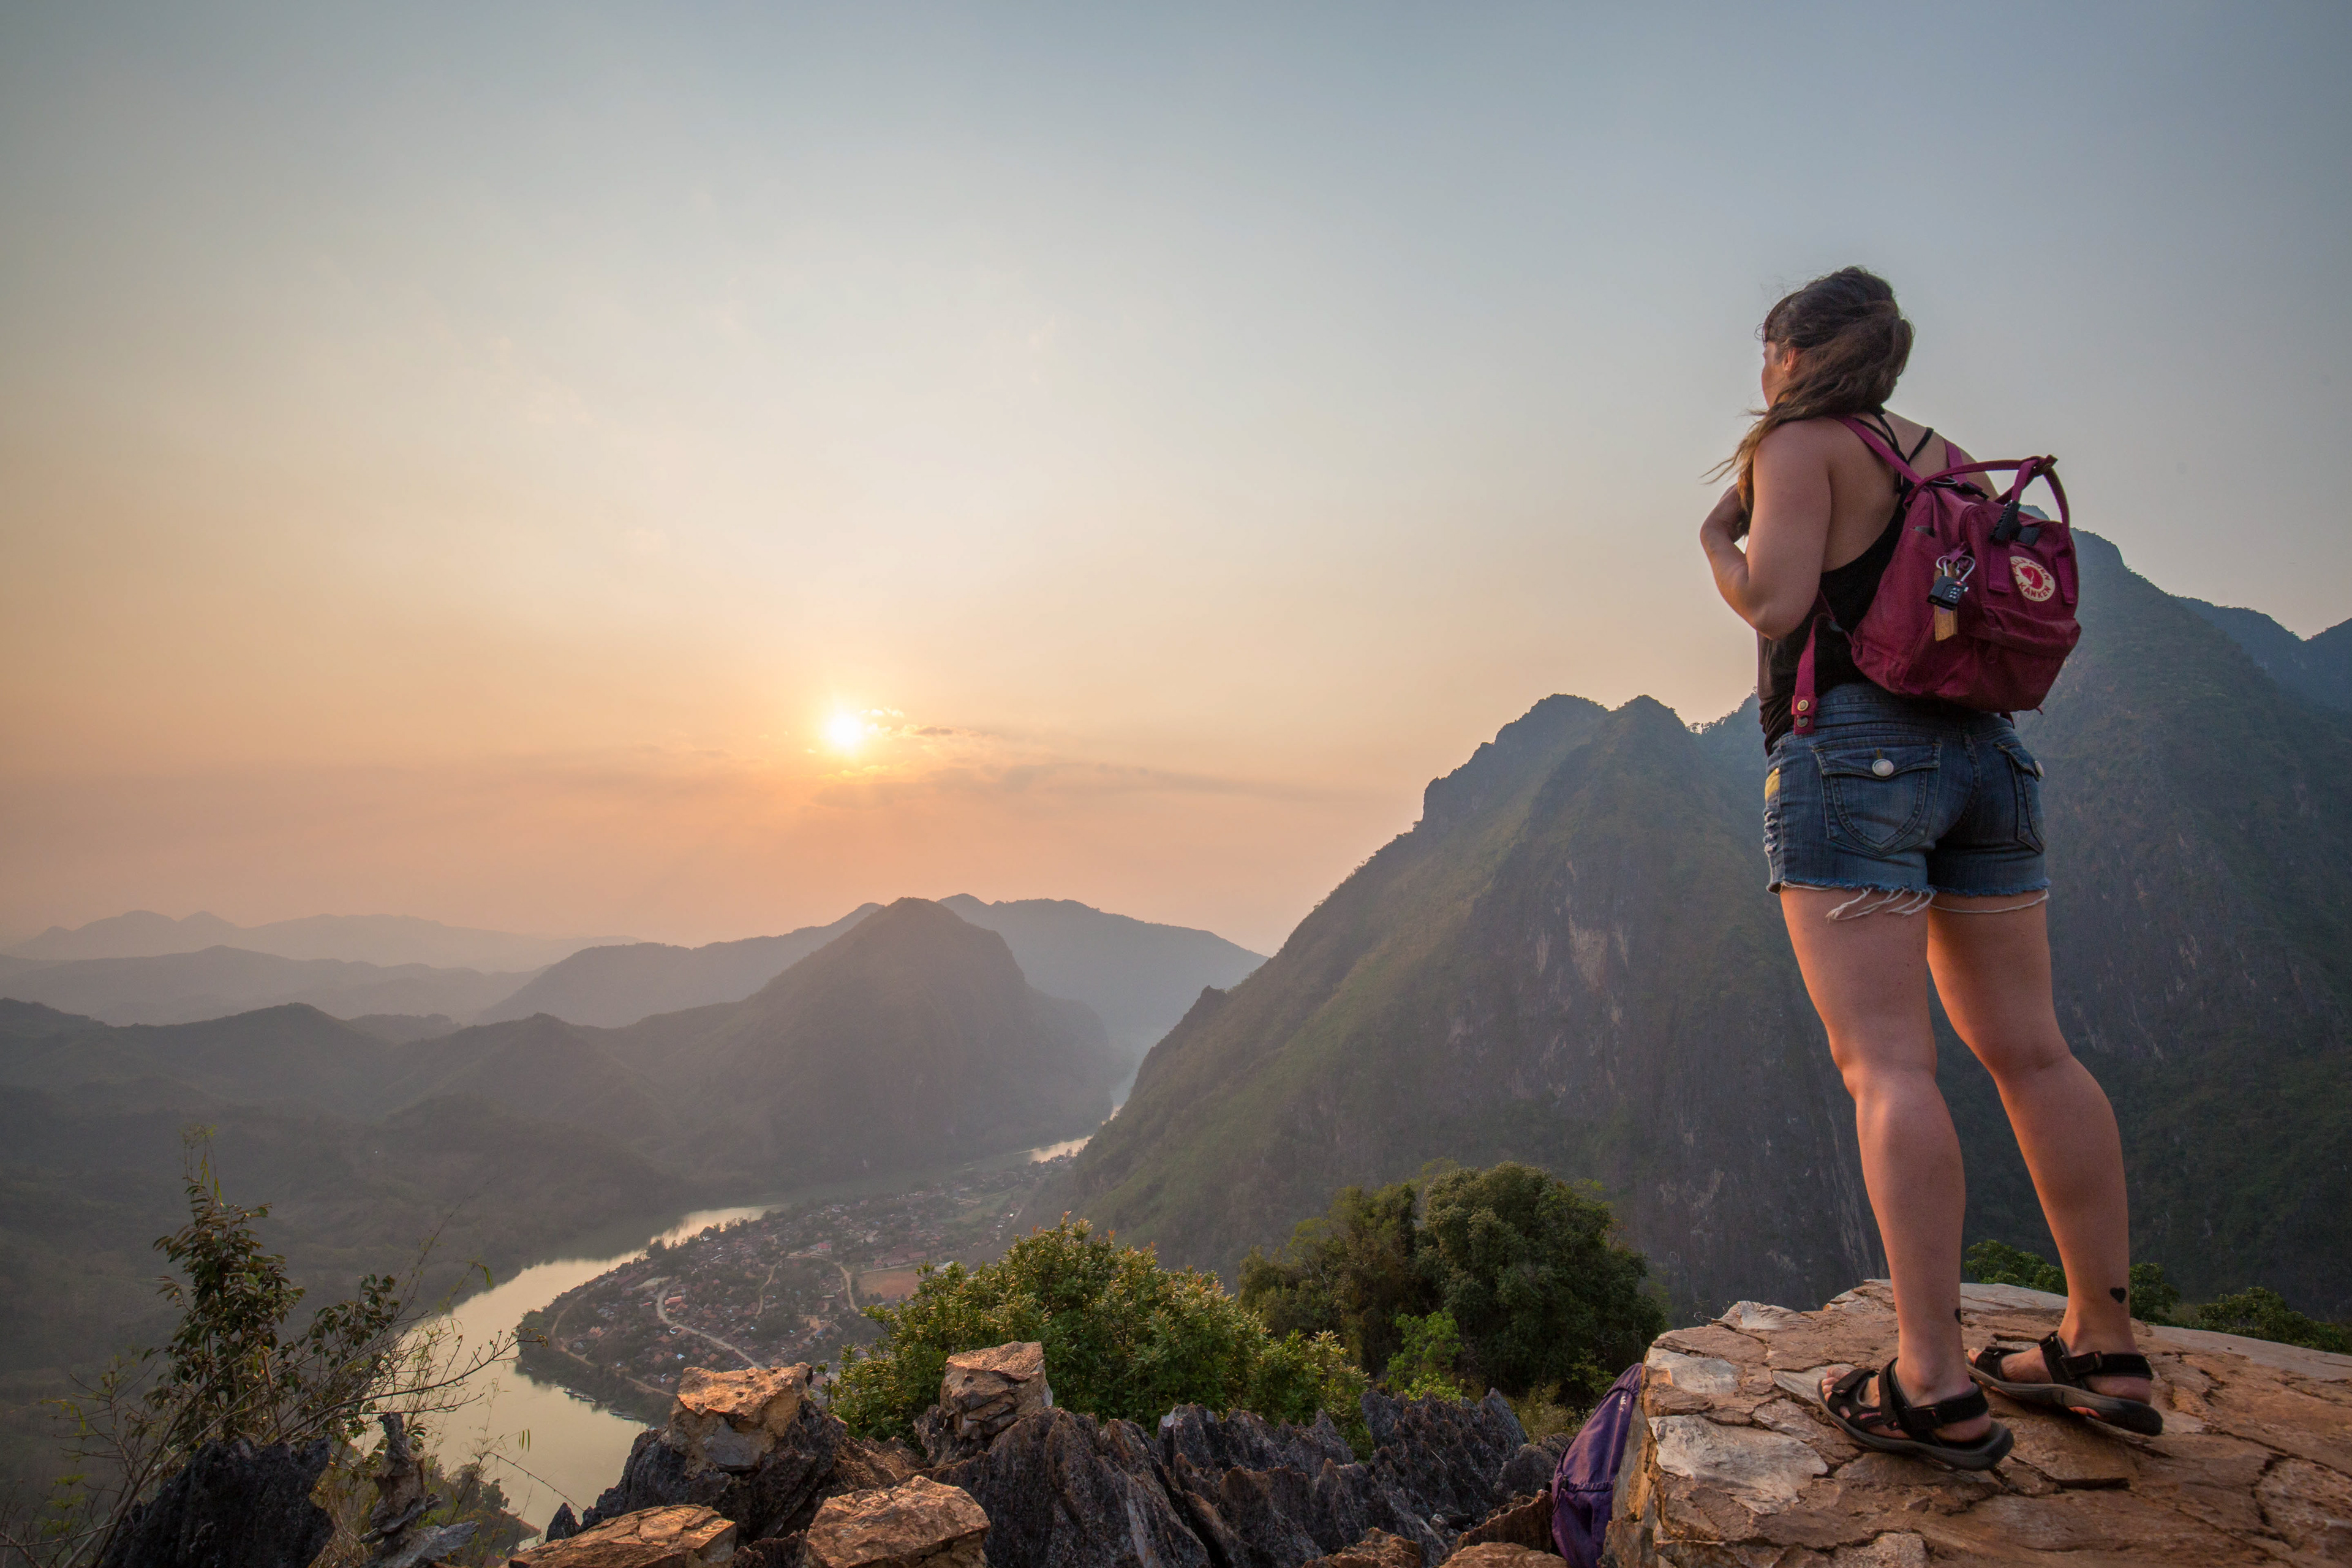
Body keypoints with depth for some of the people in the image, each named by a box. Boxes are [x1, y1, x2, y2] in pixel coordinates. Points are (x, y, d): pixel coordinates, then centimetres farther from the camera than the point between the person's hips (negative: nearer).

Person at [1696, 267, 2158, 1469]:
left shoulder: (1801, 443, 0)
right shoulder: (1955, 461, 21)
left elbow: (1773, 603, -13)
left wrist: (1717, 539, 6)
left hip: (1850, 750, -8)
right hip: (1986, 751, 8)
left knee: (1885, 1061, -11)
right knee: (2028, 1049, 9)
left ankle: (1933, 1386, -11)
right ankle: (2105, 1347, 17)